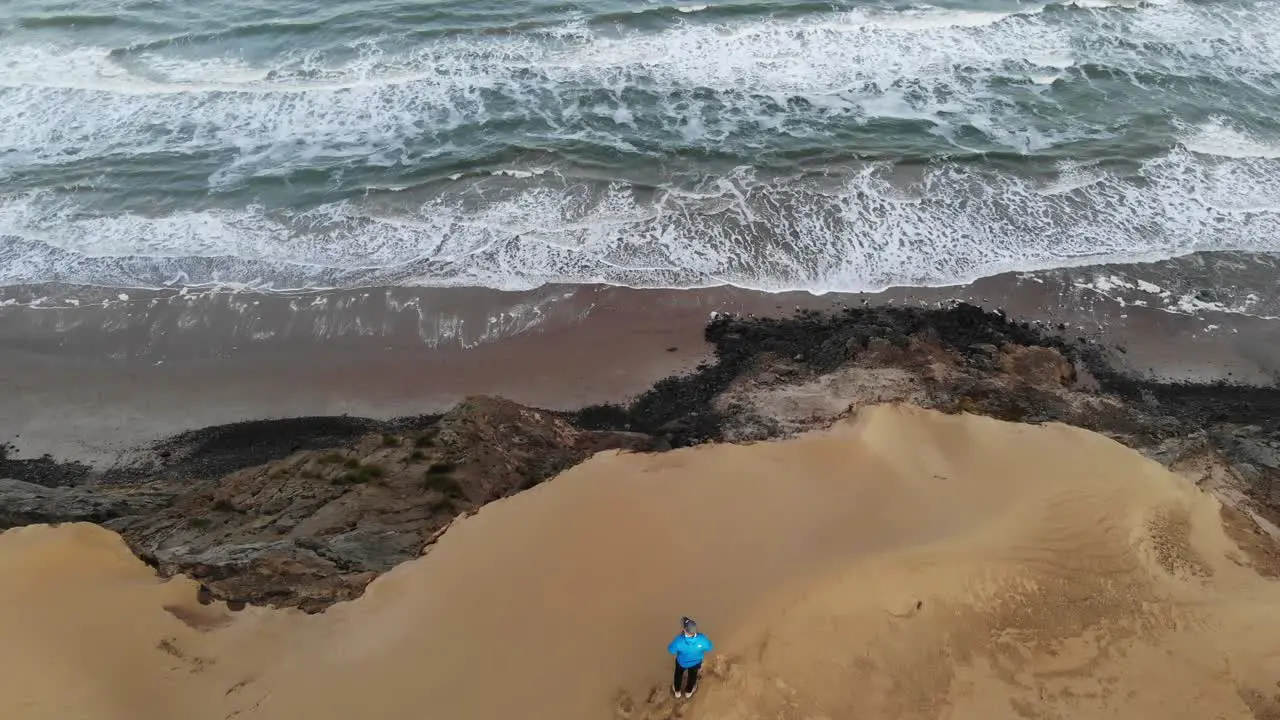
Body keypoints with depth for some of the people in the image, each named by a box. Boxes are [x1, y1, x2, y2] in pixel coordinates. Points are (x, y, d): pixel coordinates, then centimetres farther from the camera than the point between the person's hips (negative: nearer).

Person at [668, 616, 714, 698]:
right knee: (692, 675, 33)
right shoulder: (702, 639, -40)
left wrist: (680, 635, -18)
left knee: (679, 674, 33)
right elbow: (709, 648, -17)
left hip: (682, 662, -1)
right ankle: (689, 692, 61)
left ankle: (677, 691, 59)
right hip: (696, 662, 1)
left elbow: (671, 650, -22)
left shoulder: (679, 641, -44)